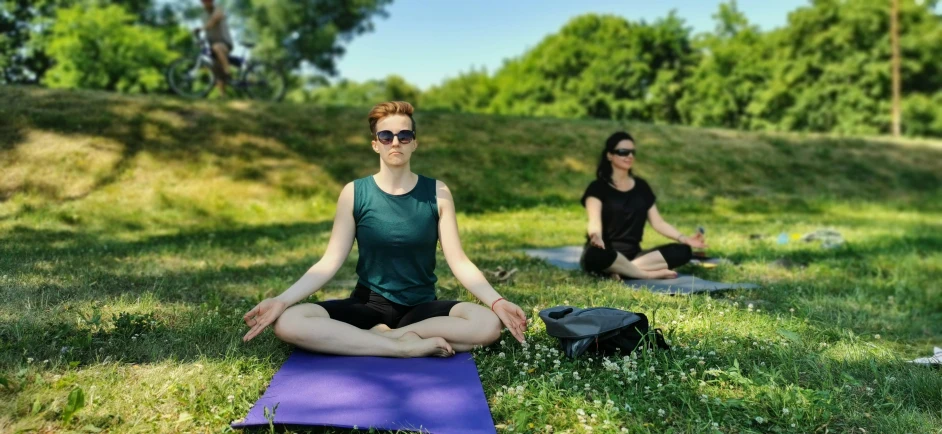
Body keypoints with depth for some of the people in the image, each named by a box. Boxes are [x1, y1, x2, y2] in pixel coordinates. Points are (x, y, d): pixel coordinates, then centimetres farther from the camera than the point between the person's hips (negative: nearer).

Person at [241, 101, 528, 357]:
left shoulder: (437, 193, -2)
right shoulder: (354, 193, -2)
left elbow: (458, 261, -5)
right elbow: (330, 262, -5)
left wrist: (496, 302, -20)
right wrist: (282, 300, -18)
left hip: (422, 307, 0)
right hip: (369, 304, 0)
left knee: (488, 324, -29)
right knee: (288, 323, -26)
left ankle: (384, 336, -17)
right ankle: (406, 346, -24)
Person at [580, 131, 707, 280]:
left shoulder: (641, 187, 14)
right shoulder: (598, 187, -4)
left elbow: (658, 222, 12)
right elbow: (594, 221, -20)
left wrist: (684, 239, -3)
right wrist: (596, 236, -44)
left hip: (633, 254, 6)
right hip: (606, 253, -5)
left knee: (683, 251, -15)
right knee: (595, 254, -42)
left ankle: (621, 271, -27)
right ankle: (651, 274, -24)